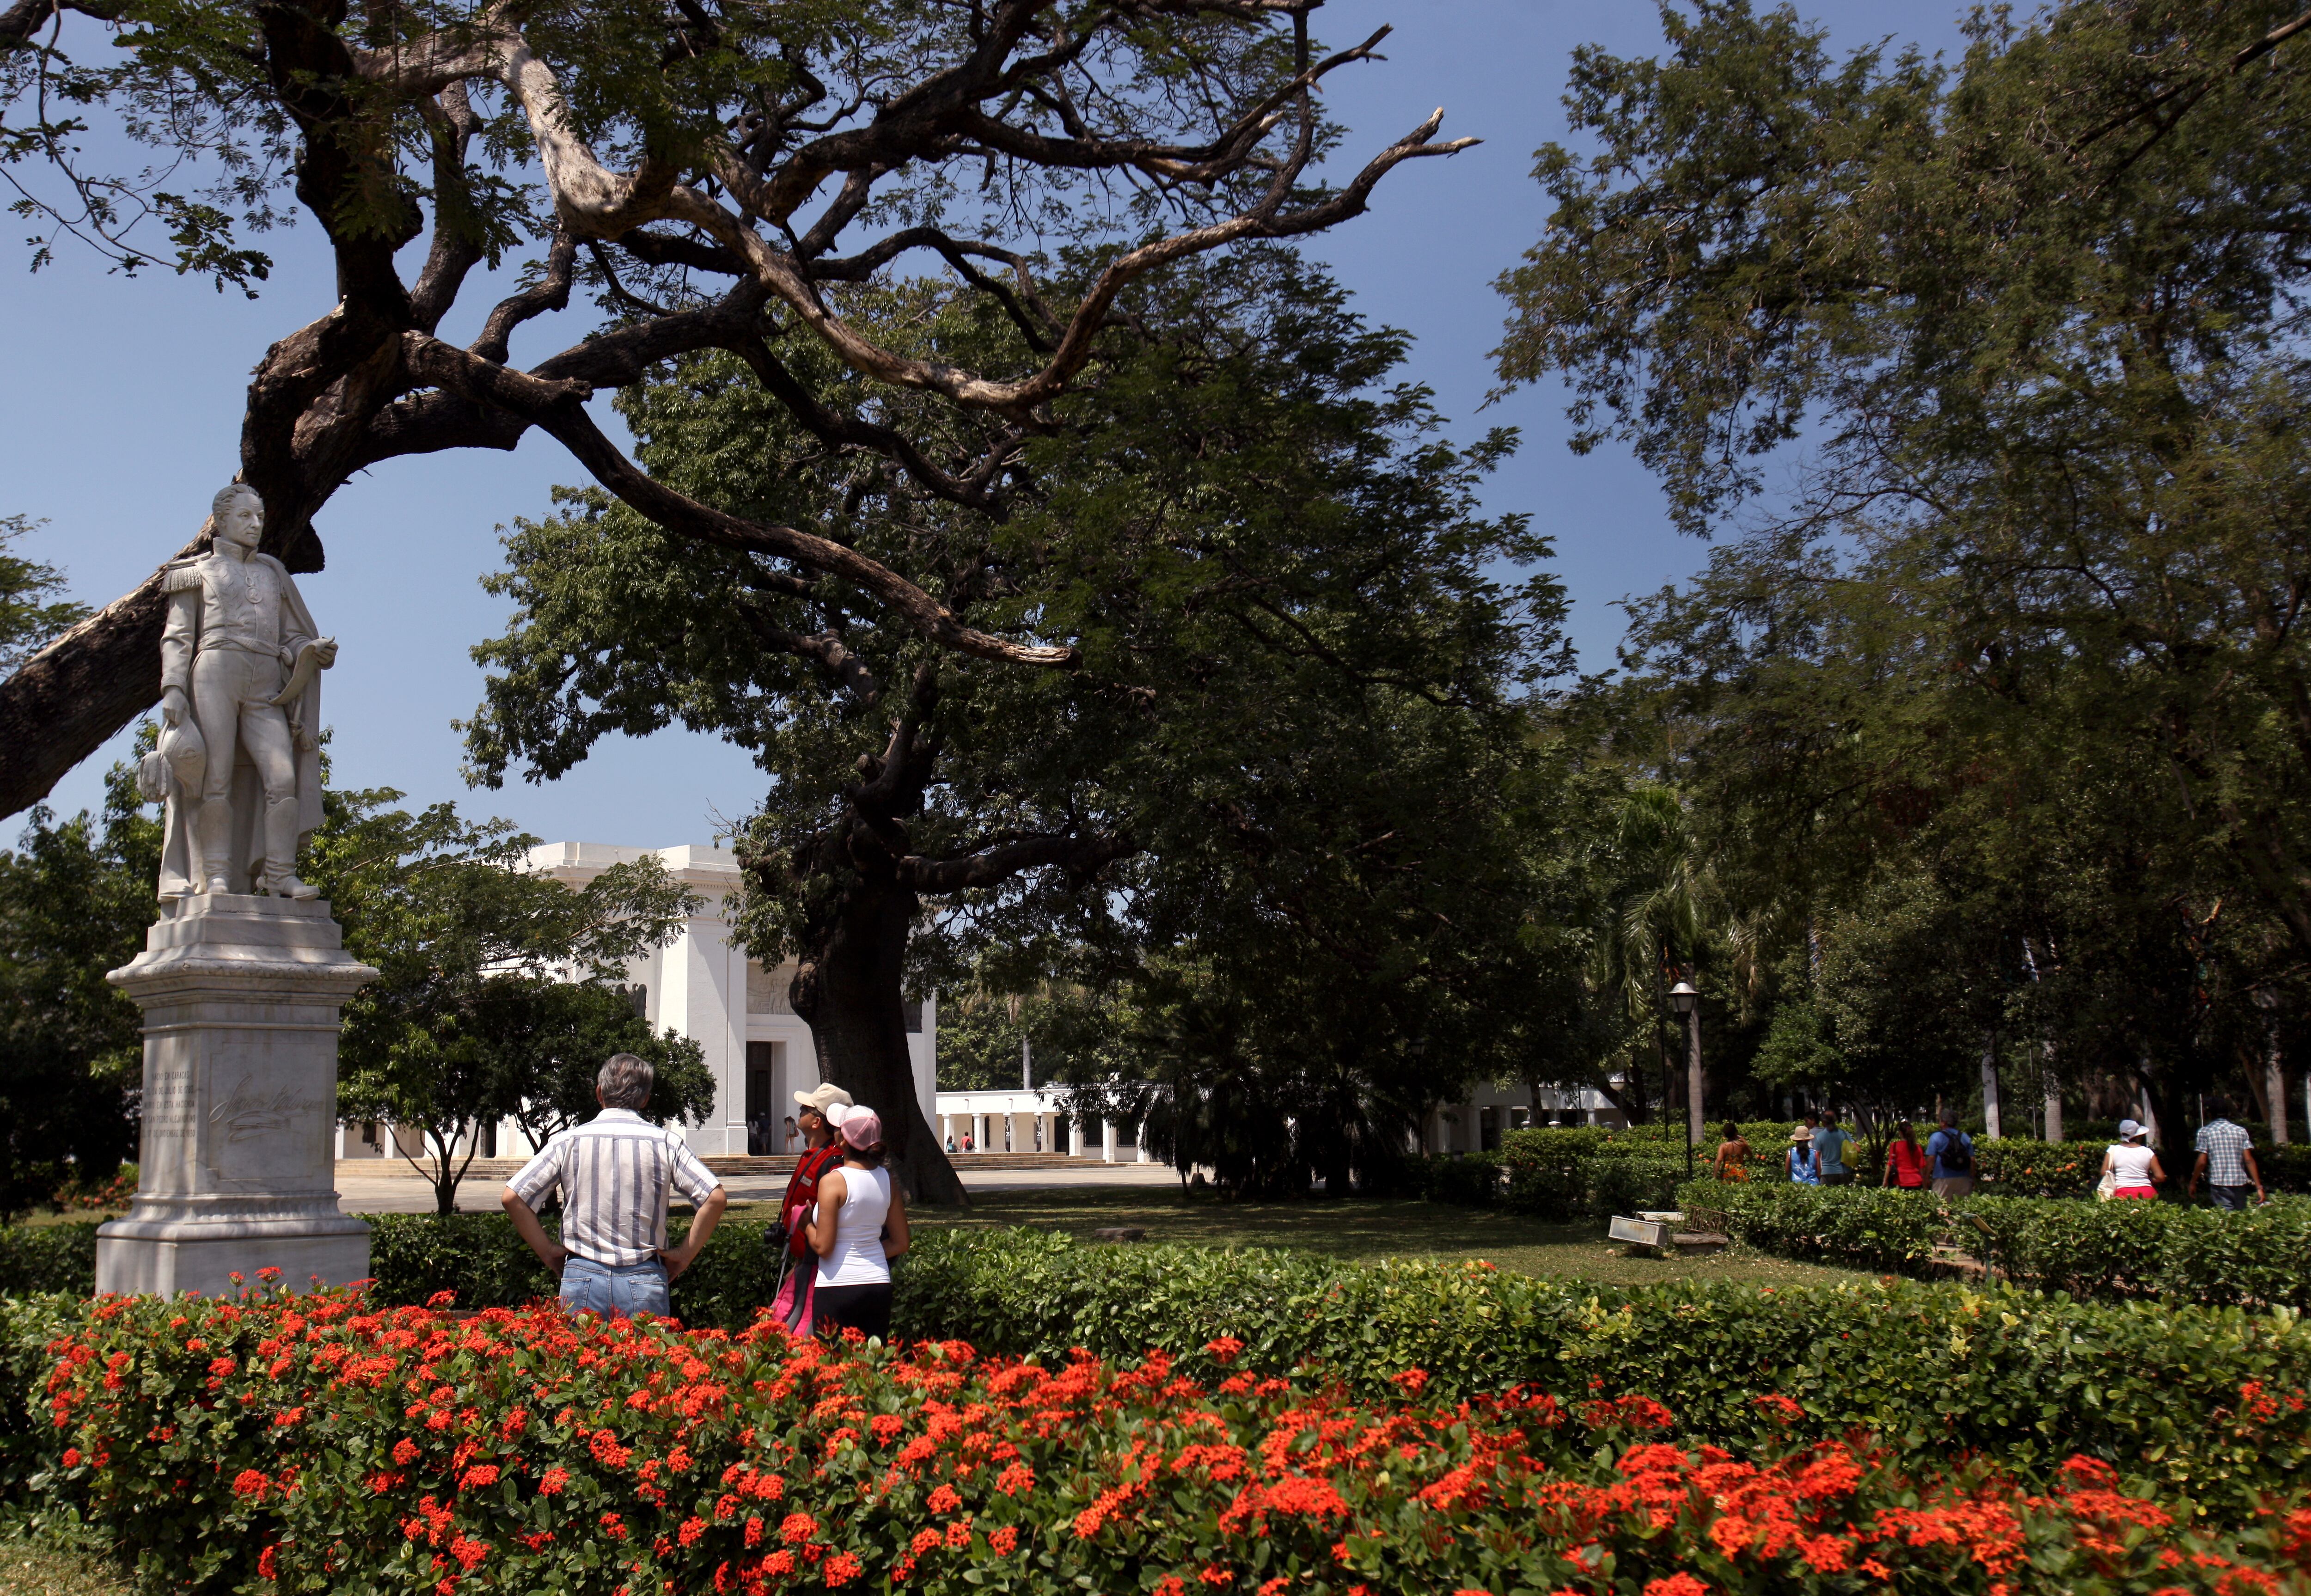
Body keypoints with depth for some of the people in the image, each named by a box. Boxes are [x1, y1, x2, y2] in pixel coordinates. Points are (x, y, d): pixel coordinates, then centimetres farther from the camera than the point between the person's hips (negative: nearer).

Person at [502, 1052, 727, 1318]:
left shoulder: (569, 1141, 2)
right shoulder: (665, 1141, 0)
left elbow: (512, 1198, -2)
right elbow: (716, 1198, -8)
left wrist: (547, 1250, 7)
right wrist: (685, 1255, 1)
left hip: (582, 1278, 1)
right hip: (644, 1283, -1)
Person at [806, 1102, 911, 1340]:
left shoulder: (833, 1181, -13)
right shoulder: (886, 1179, 4)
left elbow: (823, 1246, -13)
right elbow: (900, 1243, 8)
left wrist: (808, 1225, 4)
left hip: (839, 1287, -6)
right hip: (879, 1285, 6)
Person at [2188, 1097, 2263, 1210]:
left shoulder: (2205, 1132, 0)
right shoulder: (2241, 1131, 8)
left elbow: (2202, 1162, -4)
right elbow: (2249, 1160, 1)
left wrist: (2193, 1183, 7)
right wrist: (2259, 1187, 1)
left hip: (2219, 1184, -3)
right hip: (2240, 1183, 3)